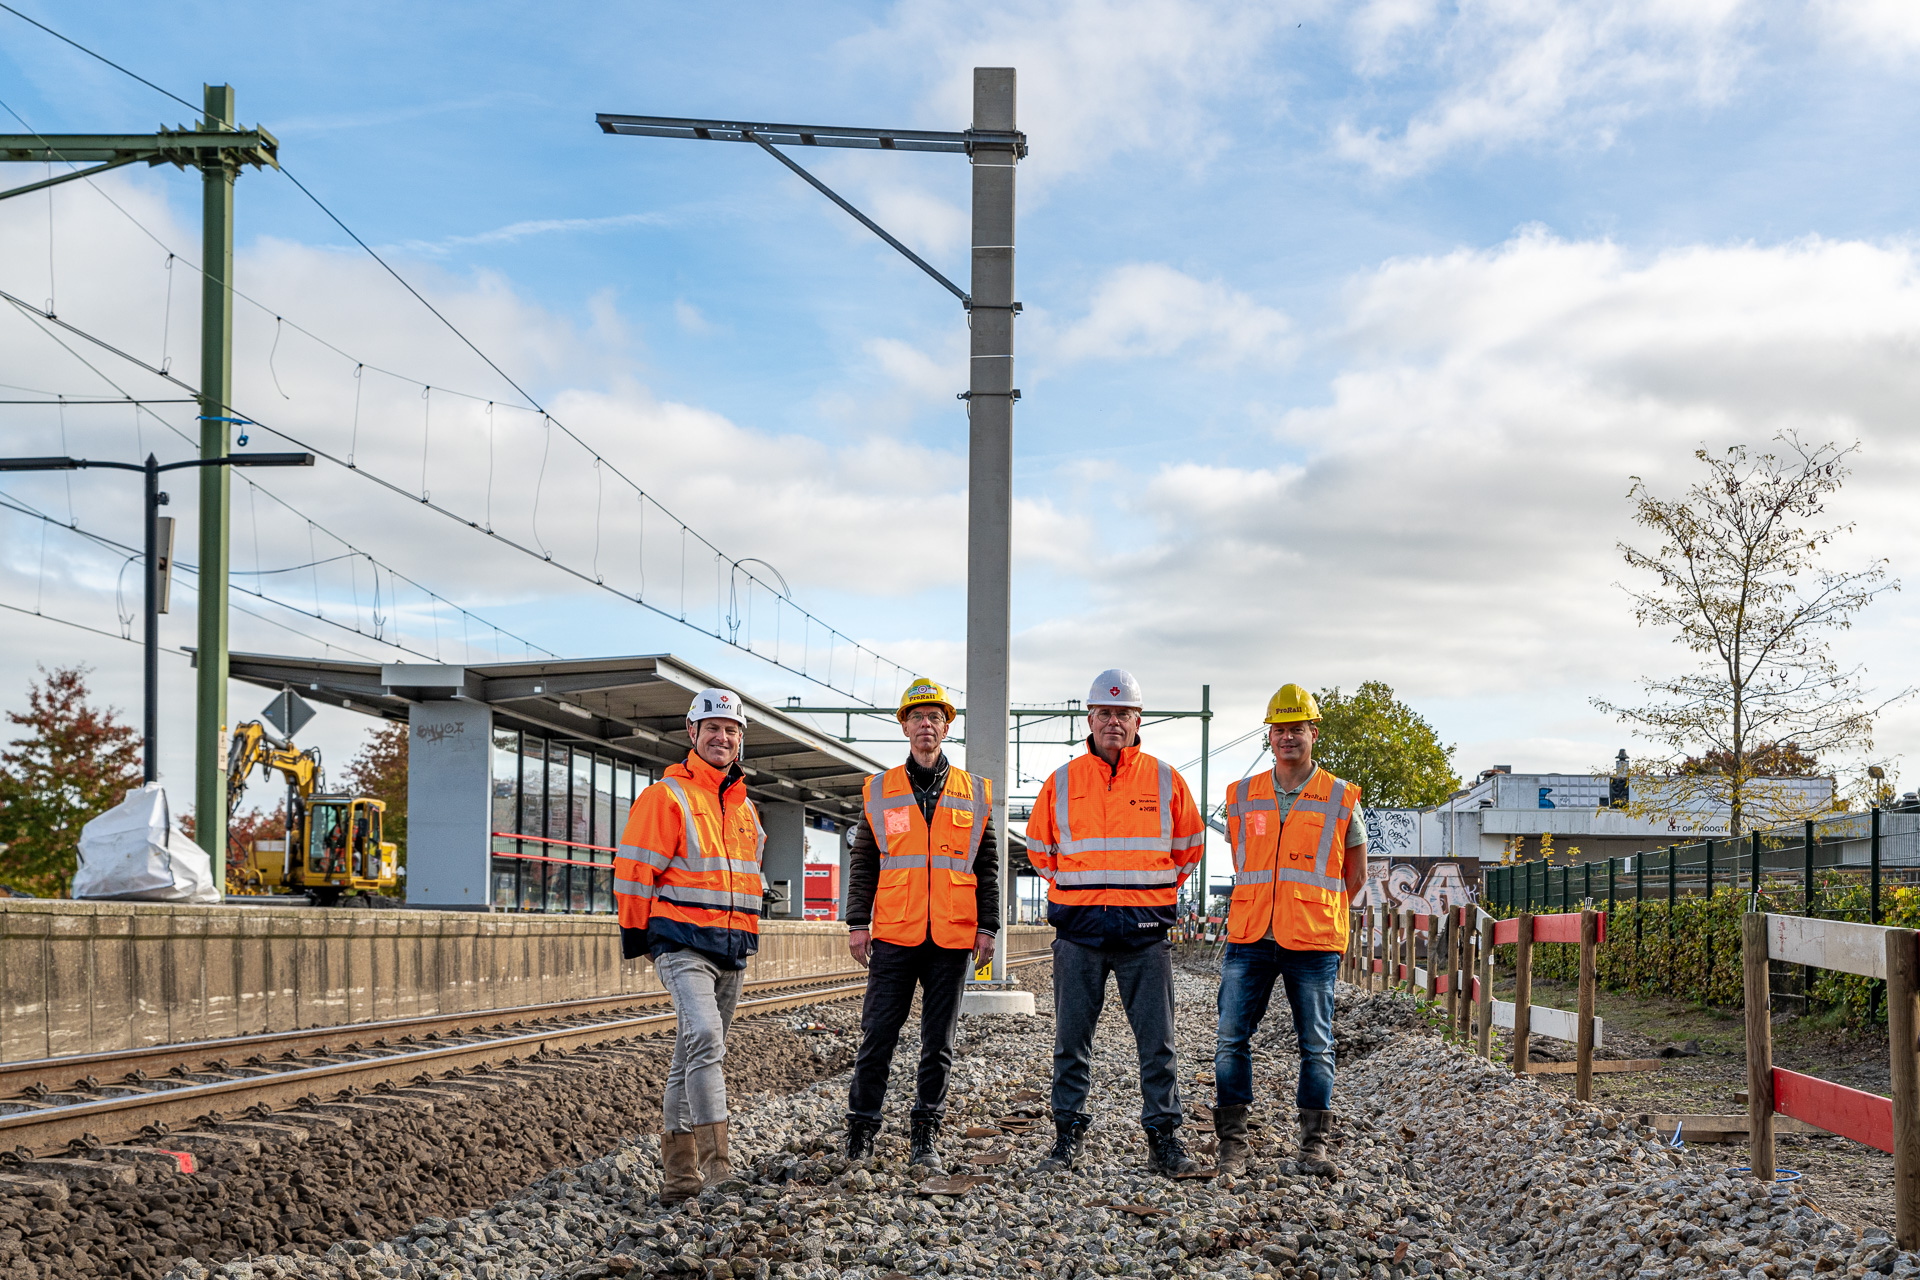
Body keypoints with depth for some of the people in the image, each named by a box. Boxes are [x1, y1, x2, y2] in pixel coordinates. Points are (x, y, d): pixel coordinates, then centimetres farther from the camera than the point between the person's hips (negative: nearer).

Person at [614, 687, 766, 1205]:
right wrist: (635, 933, -5)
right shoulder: (667, 796, -5)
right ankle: (713, 1161, -28)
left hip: (733, 948, 7)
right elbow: (635, 868, -6)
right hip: (682, 943, -7)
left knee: (694, 1055, 10)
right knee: (704, 1038, -24)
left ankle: (679, 1171, 15)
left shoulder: (745, 807, 19)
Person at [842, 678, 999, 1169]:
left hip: (953, 939, 1)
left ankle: (924, 1137, 12)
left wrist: (987, 927, 2)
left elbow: (987, 867, 10)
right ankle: (861, 1129, 9)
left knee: (938, 1042, 4)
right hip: (894, 936, -1)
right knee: (877, 1037, -1)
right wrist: (857, 923, 1)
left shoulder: (975, 793, 10)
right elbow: (862, 863, 8)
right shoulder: (879, 791, 8)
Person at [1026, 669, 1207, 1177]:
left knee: (1157, 1041, 0)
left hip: (1145, 931, -1)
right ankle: (1069, 1135, 14)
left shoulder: (1165, 780, 4)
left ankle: (1164, 1139, 8)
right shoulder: (1062, 782, 5)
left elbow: (1188, 846, 16)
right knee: (1071, 1040, 5)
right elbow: (1038, 846, 18)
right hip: (1078, 930, 1)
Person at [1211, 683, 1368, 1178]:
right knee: (1232, 1039, 0)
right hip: (1249, 940, 2)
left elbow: (1355, 875, 11)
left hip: (1312, 946, -2)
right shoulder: (1242, 796, 8)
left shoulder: (1341, 799, 2)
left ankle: (1314, 1145, 11)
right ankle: (1231, 1143, 7)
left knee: (1316, 1045, 3)